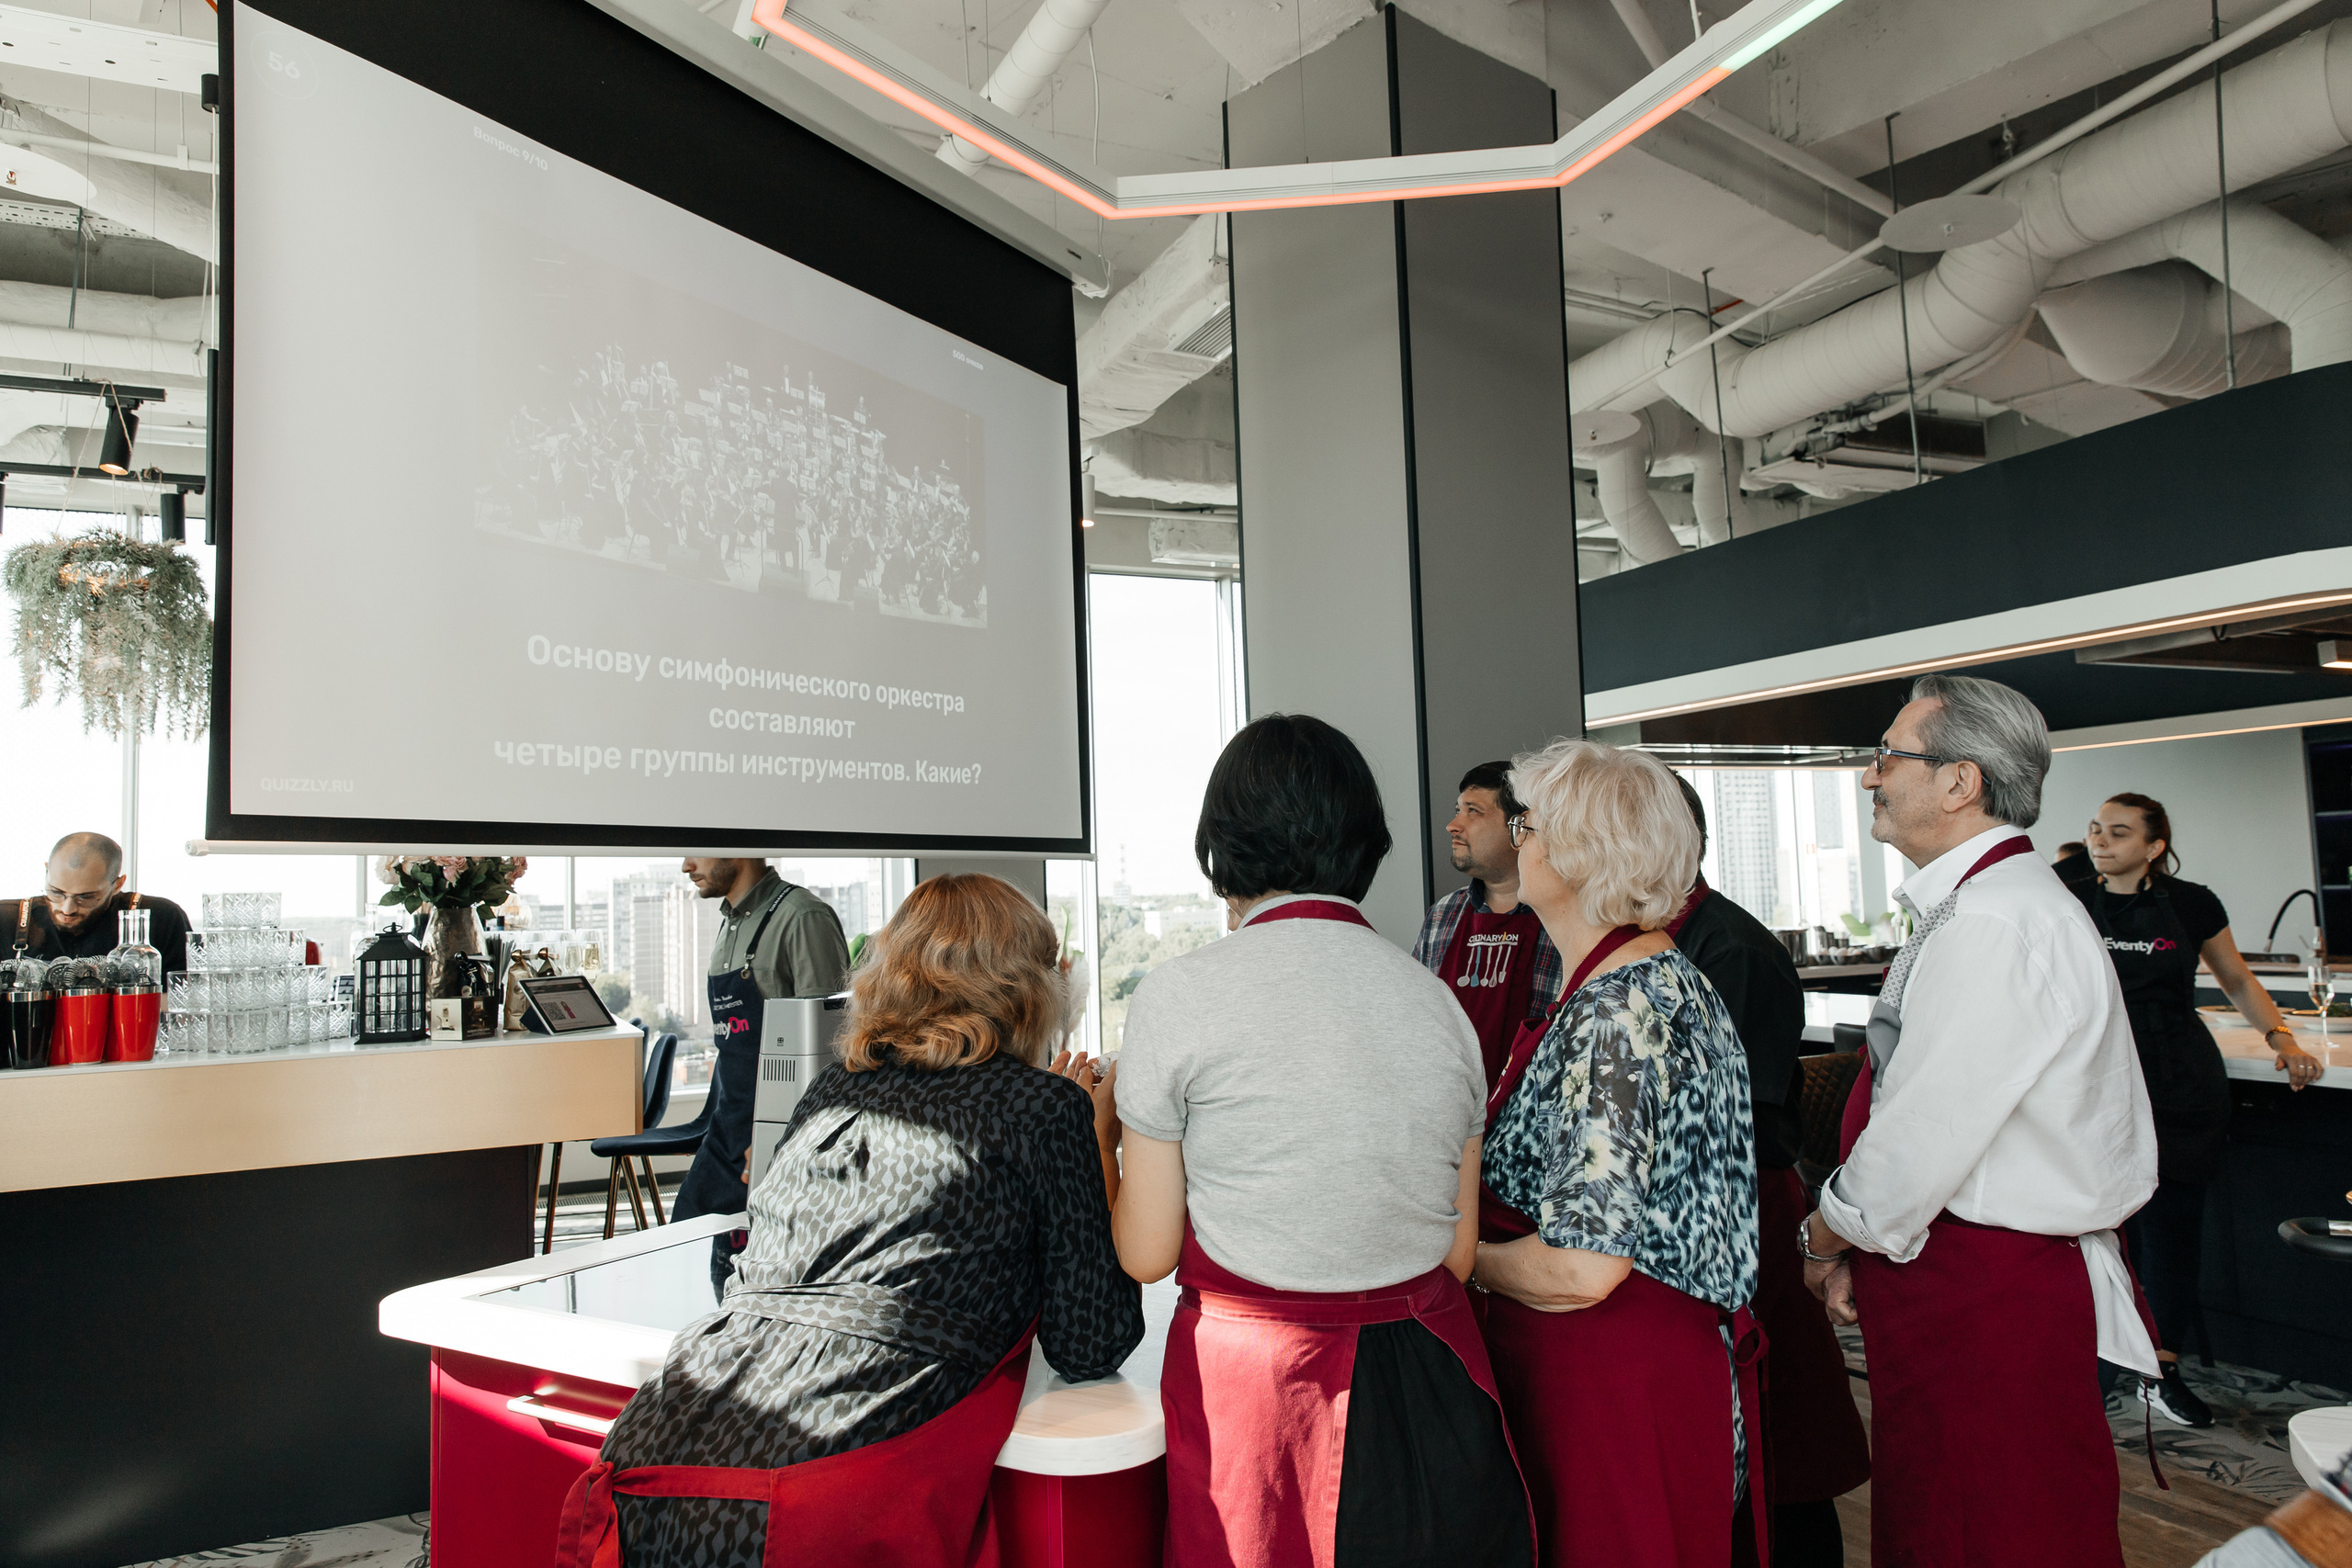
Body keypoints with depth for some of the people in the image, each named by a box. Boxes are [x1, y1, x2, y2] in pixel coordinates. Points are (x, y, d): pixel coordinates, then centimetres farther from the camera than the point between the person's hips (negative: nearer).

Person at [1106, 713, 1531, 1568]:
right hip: (1429, 1383, 4)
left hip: (1252, 1387, -3)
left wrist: (1101, 1132, 10)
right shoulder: (1439, 1000, 0)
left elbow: (1147, 1254, -6)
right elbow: (1458, 1252, 5)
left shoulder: (1173, 997, -12)